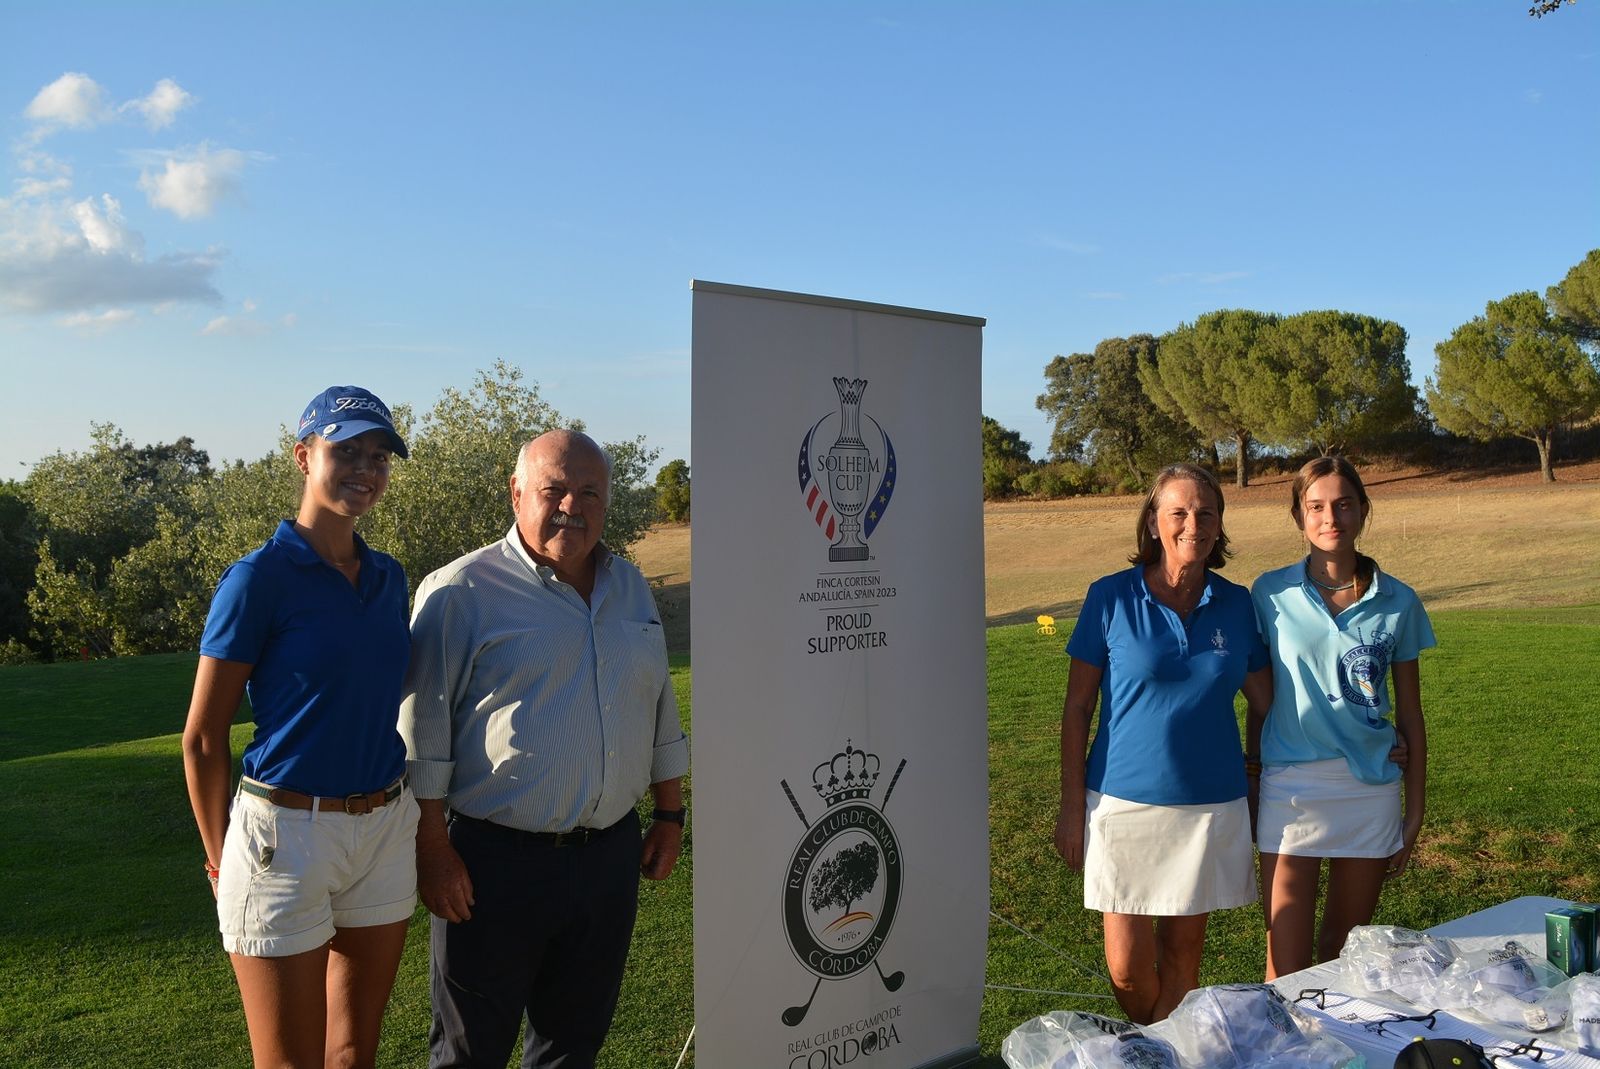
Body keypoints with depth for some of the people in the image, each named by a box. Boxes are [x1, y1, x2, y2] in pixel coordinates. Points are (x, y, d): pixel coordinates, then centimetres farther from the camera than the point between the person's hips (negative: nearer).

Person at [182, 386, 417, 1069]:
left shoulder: (387, 577, 7)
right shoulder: (259, 578, -11)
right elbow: (203, 739, -6)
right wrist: (221, 859, 1)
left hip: (386, 828, 6)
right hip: (288, 832, -5)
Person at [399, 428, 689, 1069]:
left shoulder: (631, 588, 10)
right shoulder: (462, 592, -9)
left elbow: (661, 712, 16)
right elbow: (422, 734, -9)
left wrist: (670, 816, 15)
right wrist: (431, 847, -12)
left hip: (611, 857, 5)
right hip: (496, 860, -5)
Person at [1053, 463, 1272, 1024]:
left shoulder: (1236, 604, 2)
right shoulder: (1111, 597, -6)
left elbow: (1268, 700, 10)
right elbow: (1077, 707, -2)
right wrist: (1072, 806, -4)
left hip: (1211, 803, 2)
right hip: (1126, 800, -2)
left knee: (1182, 951, 12)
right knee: (1127, 966, 1)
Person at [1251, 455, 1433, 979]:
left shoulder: (1398, 602, 2)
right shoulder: (1271, 594, -1)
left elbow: (1409, 714, 7)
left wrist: (1415, 811, 7)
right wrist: (1250, 792, 6)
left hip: (1372, 787, 2)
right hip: (1291, 785, -1)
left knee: (1346, 953, 13)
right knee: (1286, 967, -2)